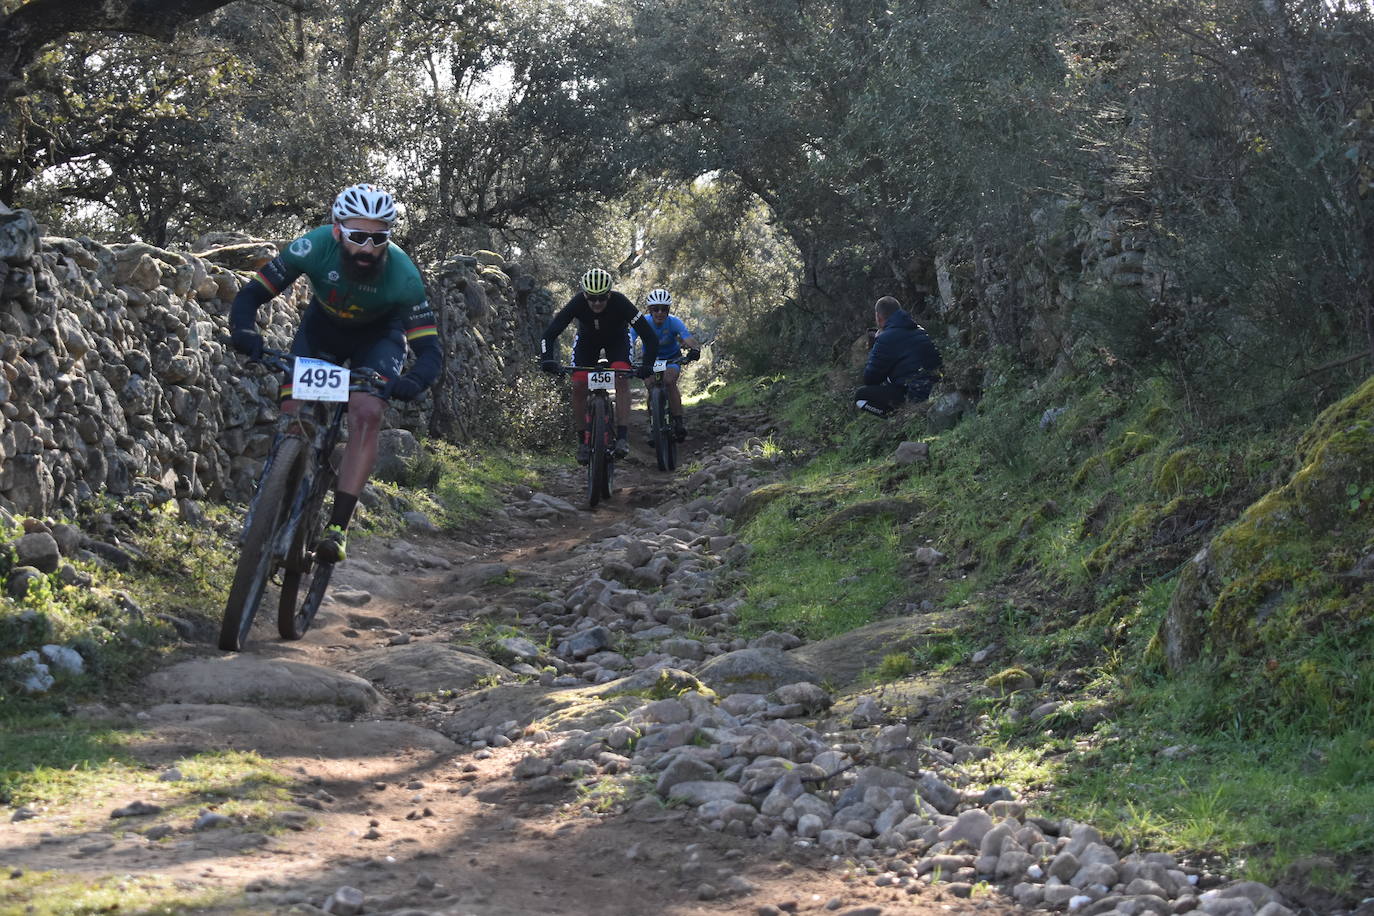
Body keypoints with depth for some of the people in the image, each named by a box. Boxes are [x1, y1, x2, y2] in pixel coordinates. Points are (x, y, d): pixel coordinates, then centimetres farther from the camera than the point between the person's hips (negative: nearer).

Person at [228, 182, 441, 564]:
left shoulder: (402, 275, -35)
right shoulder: (314, 247, -32)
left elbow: (430, 350, -33)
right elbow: (251, 294, -25)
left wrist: (413, 382, -55)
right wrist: (244, 330, -46)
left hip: (377, 337, -2)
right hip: (321, 327, 2)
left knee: (367, 415, -25)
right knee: (293, 413, -14)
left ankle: (338, 526, -23)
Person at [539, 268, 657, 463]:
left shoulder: (620, 302, -36)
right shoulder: (577, 303, -33)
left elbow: (649, 336, -35)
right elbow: (550, 333, -32)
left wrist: (647, 364, -48)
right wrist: (547, 359, -49)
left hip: (617, 339, -1)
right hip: (587, 339, 1)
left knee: (622, 378, -26)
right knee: (578, 385, -16)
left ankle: (622, 437, -26)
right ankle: (583, 440, -3)